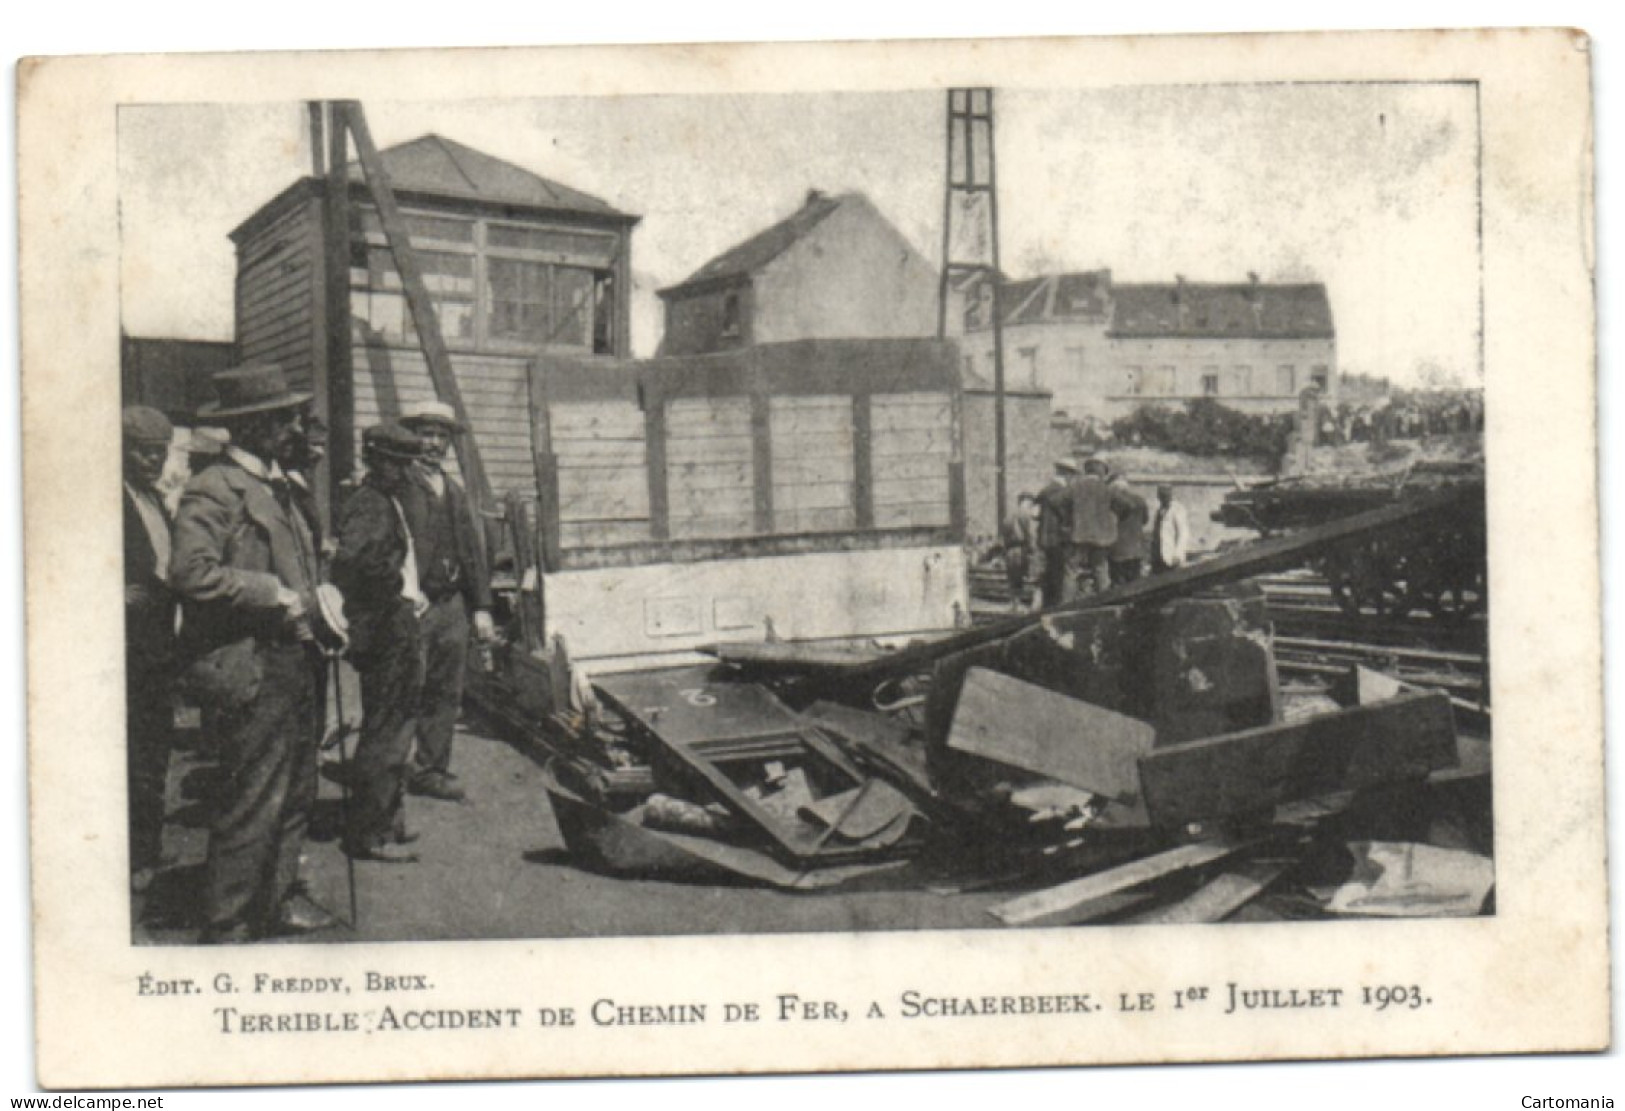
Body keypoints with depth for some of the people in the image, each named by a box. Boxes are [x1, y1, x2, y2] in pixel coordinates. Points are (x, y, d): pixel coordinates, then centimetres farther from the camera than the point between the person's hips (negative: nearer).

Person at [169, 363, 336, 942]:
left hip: (295, 661, 10)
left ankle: (279, 899, 29)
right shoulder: (212, 491, -13)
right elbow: (190, 572, -25)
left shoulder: (277, 486, 19)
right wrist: (273, 593, -20)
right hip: (250, 671, -9)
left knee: (294, 791, 16)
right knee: (251, 802, -5)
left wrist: (315, 602, 15)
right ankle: (226, 927, 4)